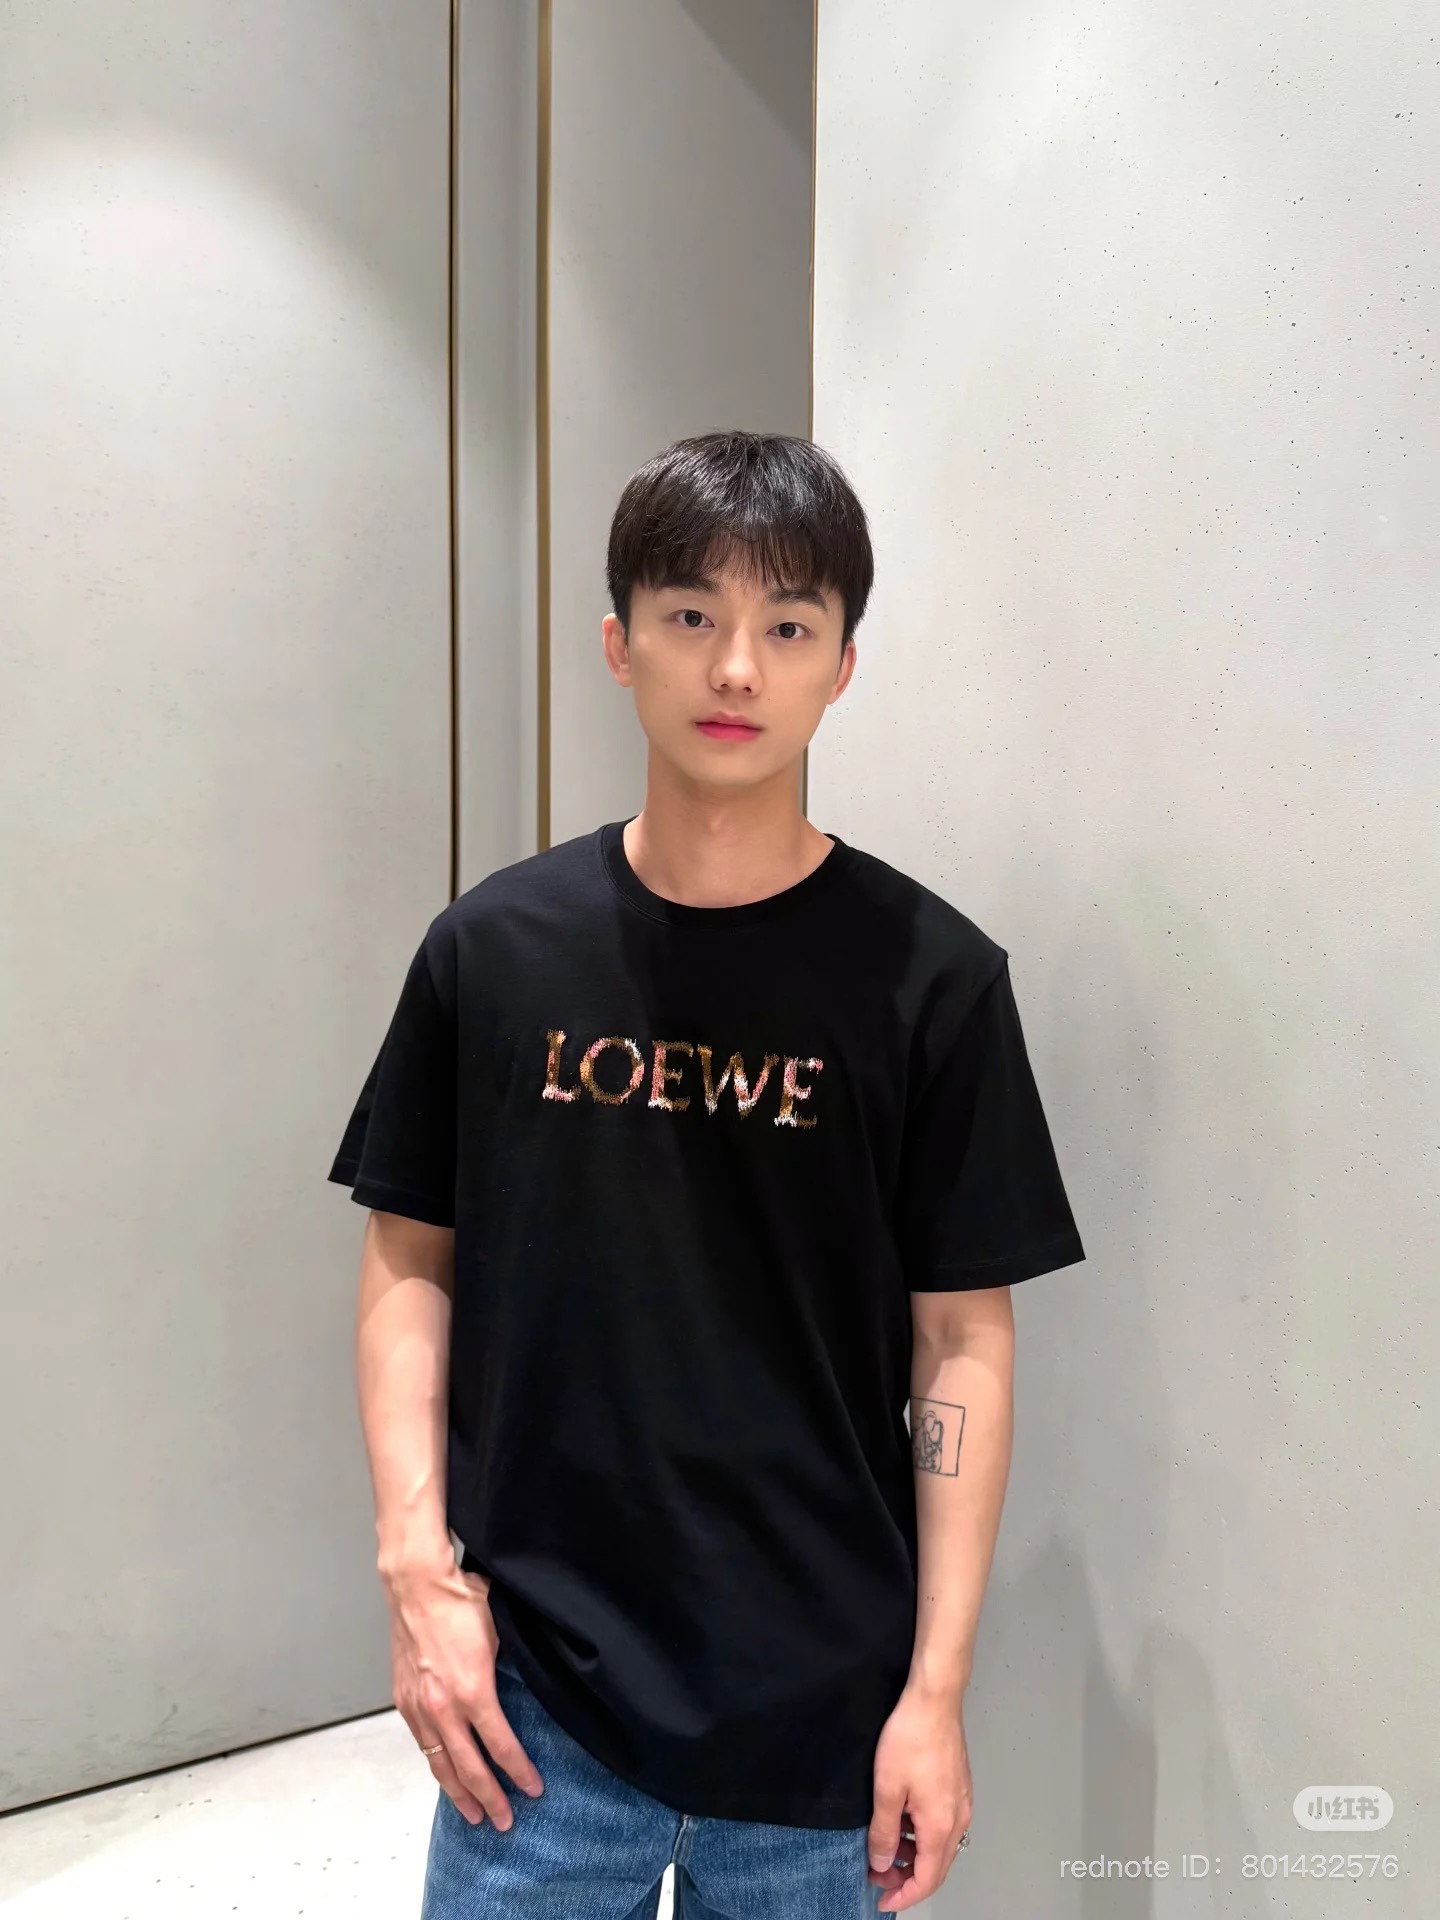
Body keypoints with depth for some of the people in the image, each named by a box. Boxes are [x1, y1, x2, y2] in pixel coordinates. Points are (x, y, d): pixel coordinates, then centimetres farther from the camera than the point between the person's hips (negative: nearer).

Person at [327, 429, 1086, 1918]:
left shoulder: (930, 976, -9)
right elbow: (411, 1263, 2)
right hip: (536, 1690, 1)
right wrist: (418, 1566, -5)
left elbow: (962, 1340, -6)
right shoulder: (491, 948, -5)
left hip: (821, 1709, 0)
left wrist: (938, 1687, -6)